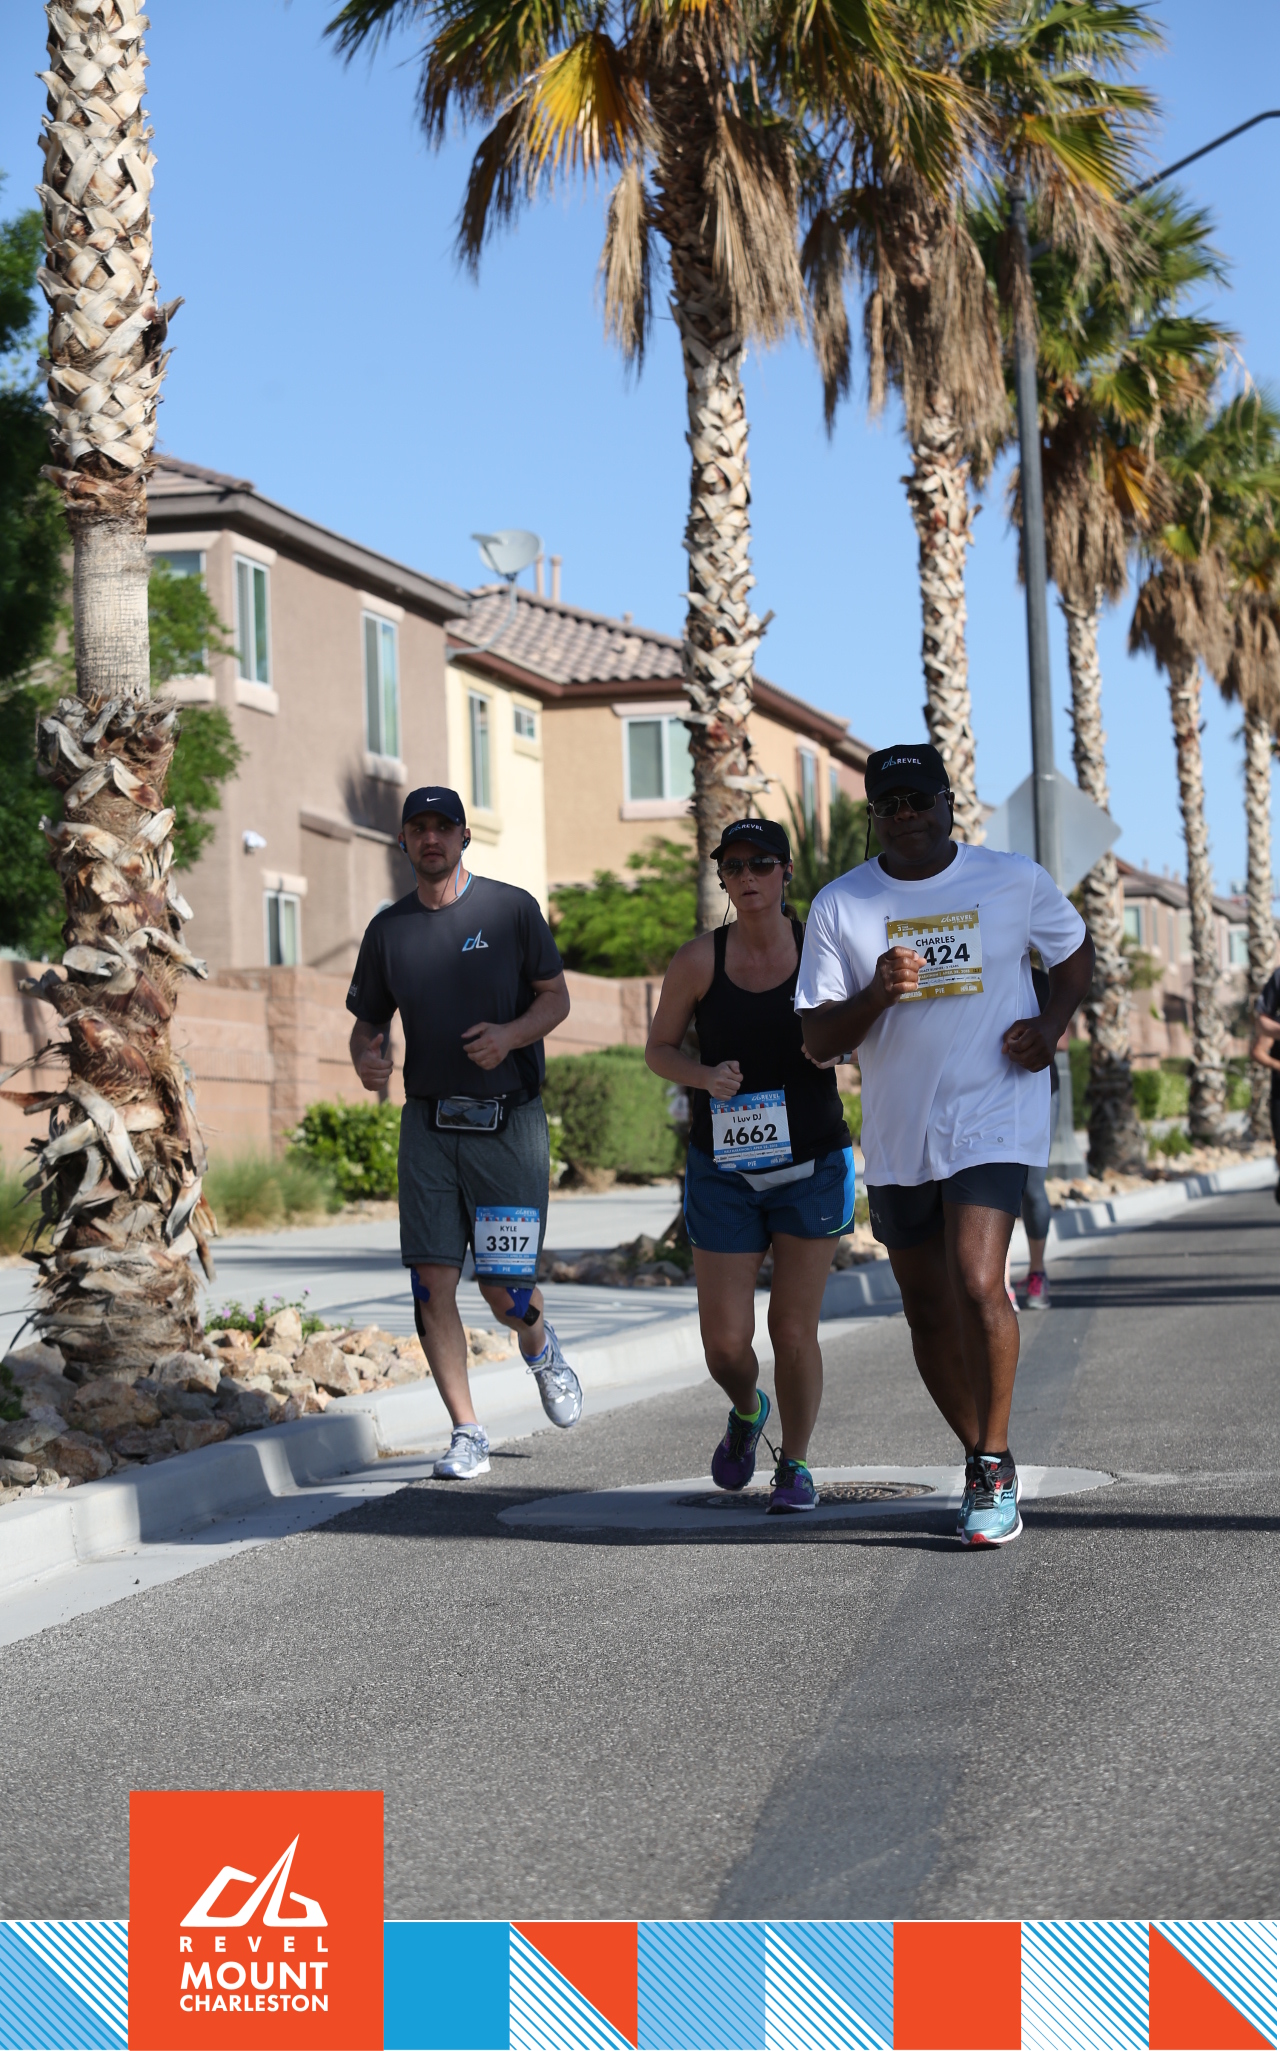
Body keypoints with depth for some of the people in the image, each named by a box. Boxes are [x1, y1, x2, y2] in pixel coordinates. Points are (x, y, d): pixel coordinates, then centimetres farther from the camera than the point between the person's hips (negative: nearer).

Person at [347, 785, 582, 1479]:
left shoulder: (511, 908, 1)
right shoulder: (388, 928, 9)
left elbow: (557, 999, 3)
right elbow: (368, 1022, 15)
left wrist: (510, 1034, -17)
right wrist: (365, 1057, -8)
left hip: (509, 1122, -3)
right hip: (429, 1124, 3)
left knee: (504, 1292, -5)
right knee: (433, 1280, -5)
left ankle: (538, 1344, 31)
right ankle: (467, 1435, 5)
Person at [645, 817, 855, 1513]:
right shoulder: (699, 960, -6)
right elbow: (659, 1047, 5)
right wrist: (702, 1077, -16)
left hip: (813, 1166, 0)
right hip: (725, 1171, 0)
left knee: (793, 1327, -2)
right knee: (726, 1341, -1)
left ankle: (795, 1464, 19)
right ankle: (746, 1413, 34)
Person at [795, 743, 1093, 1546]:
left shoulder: (1015, 881, 0)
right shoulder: (840, 906, 0)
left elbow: (1076, 949, 19)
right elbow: (819, 1040, -2)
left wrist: (1052, 1021, 0)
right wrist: (878, 992, -21)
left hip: (993, 1123, -3)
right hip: (897, 1137, 3)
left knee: (978, 1287, -20)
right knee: (928, 1312, 11)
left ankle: (993, 1466, -7)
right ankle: (986, 1461, 29)